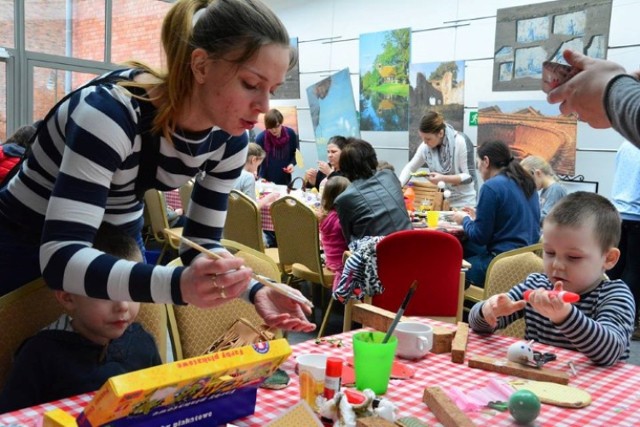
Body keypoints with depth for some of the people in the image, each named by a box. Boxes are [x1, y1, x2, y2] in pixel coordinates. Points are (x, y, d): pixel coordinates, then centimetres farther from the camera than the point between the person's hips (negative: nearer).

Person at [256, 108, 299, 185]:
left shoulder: (291, 133, -9)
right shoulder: (261, 138, -15)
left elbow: (296, 153, 6)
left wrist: (292, 164, -13)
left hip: (285, 180, 2)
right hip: (266, 181, -1)